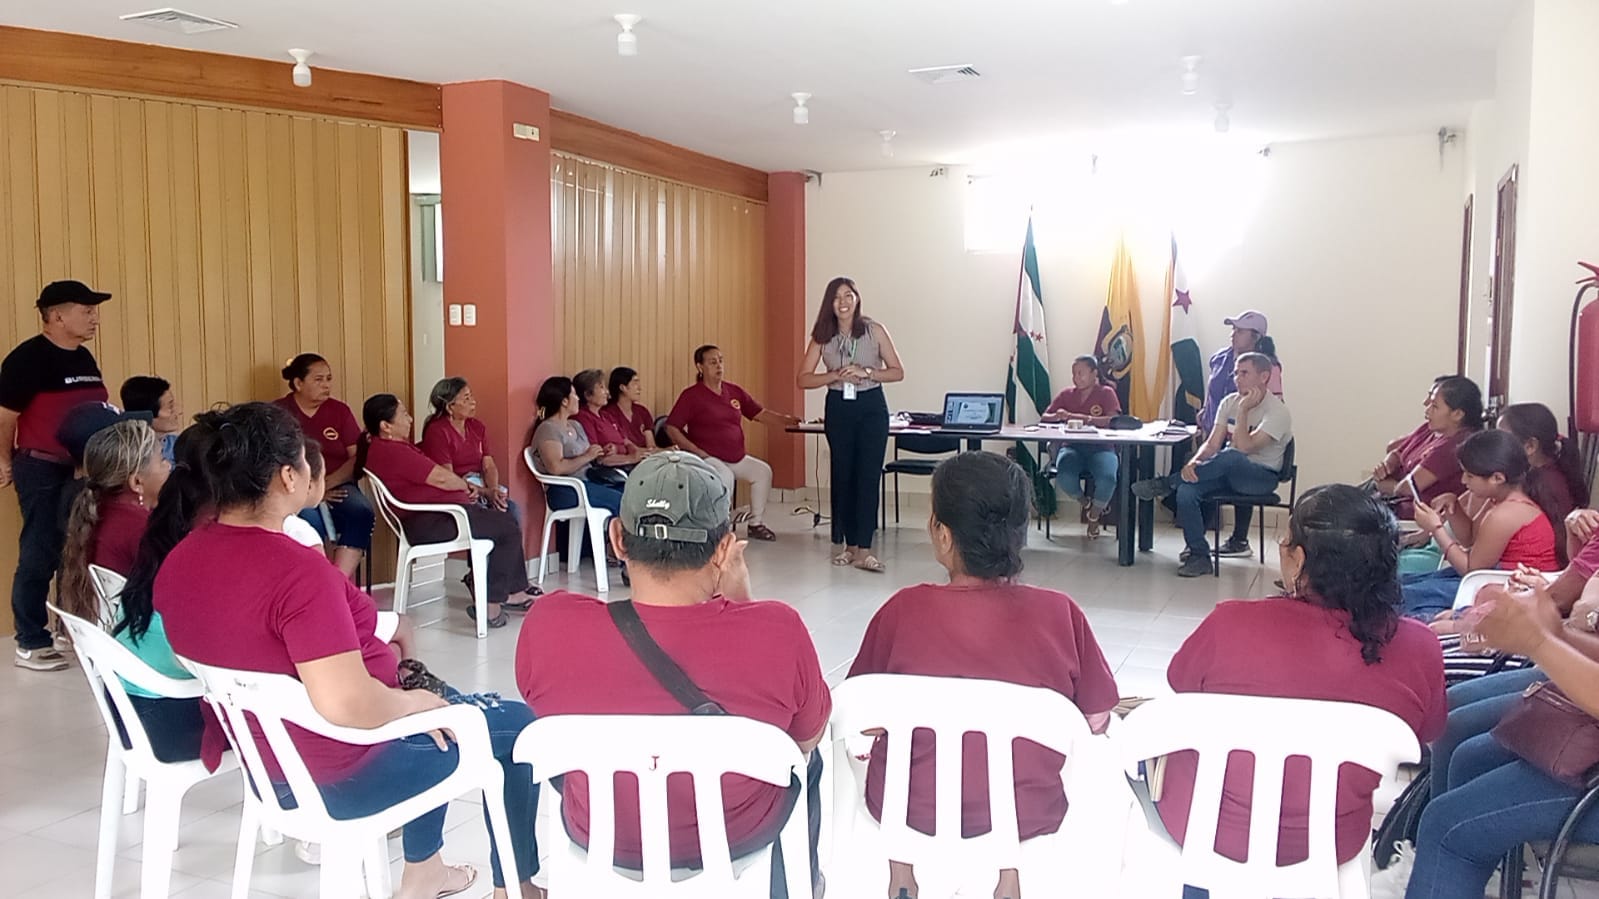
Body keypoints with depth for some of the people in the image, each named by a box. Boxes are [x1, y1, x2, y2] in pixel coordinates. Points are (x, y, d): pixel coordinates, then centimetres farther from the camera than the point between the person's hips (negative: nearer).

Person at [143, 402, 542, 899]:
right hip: (339, 772, -9)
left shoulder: (178, 558, -3)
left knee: (423, 685, 32)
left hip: (262, 761, 9)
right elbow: (346, 704, -37)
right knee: (515, 722, 9)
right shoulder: (298, 569, -31)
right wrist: (411, 703, -17)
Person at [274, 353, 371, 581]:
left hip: (337, 485, 3)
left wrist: (328, 483, -13)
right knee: (310, 520, -37)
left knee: (362, 512, -30)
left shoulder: (340, 411, 11)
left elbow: (357, 457, 5)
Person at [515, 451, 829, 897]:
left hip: (599, 837, 1)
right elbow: (808, 736, -9)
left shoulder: (548, 626, -28)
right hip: (737, 837, -1)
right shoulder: (778, 632, -31)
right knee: (804, 761, 33)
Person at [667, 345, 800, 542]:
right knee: (725, 476, -32)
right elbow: (671, 428, -9)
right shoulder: (691, 395, -6)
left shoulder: (735, 391, 10)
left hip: (736, 458, 7)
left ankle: (756, 524, 6)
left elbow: (760, 414, 12)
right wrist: (696, 451, -17)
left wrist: (786, 420, -5)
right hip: (707, 458, -7)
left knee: (763, 471, -4)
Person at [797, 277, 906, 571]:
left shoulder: (874, 330, -3)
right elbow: (803, 379, -2)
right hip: (839, 408, 1)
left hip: (872, 406, -1)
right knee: (842, 475, 6)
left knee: (868, 475, -5)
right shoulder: (822, 336, 1)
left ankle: (862, 549, -4)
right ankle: (843, 543, 18)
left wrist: (866, 373, -17)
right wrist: (836, 375, -16)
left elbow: (898, 371, -2)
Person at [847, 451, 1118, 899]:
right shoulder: (1060, 614, -16)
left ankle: (900, 857, 30)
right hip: (1029, 815, 1)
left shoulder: (903, 610, -18)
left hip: (911, 810, -1)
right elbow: (1097, 723, -4)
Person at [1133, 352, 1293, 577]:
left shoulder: (1277, 411, -13)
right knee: (1186, 491, -25)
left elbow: (1242, 448, -24)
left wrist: (1243, 409, -21)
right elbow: (1212, 444, 0)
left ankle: (1166, 484, -24)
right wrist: (1193, 463, -20)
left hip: (1262, 476, -6)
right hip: (1229, 472, 6)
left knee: (1230, 457, -40)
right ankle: (1199, 556, -17)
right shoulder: (1229, 402, 7)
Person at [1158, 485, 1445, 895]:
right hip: (1330, 845, 3)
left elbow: (1179, 687, -5)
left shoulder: (1232, 624, -27)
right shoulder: (1420, 649, -18)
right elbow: (1427, 734, 3)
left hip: (1203, 828, -3)